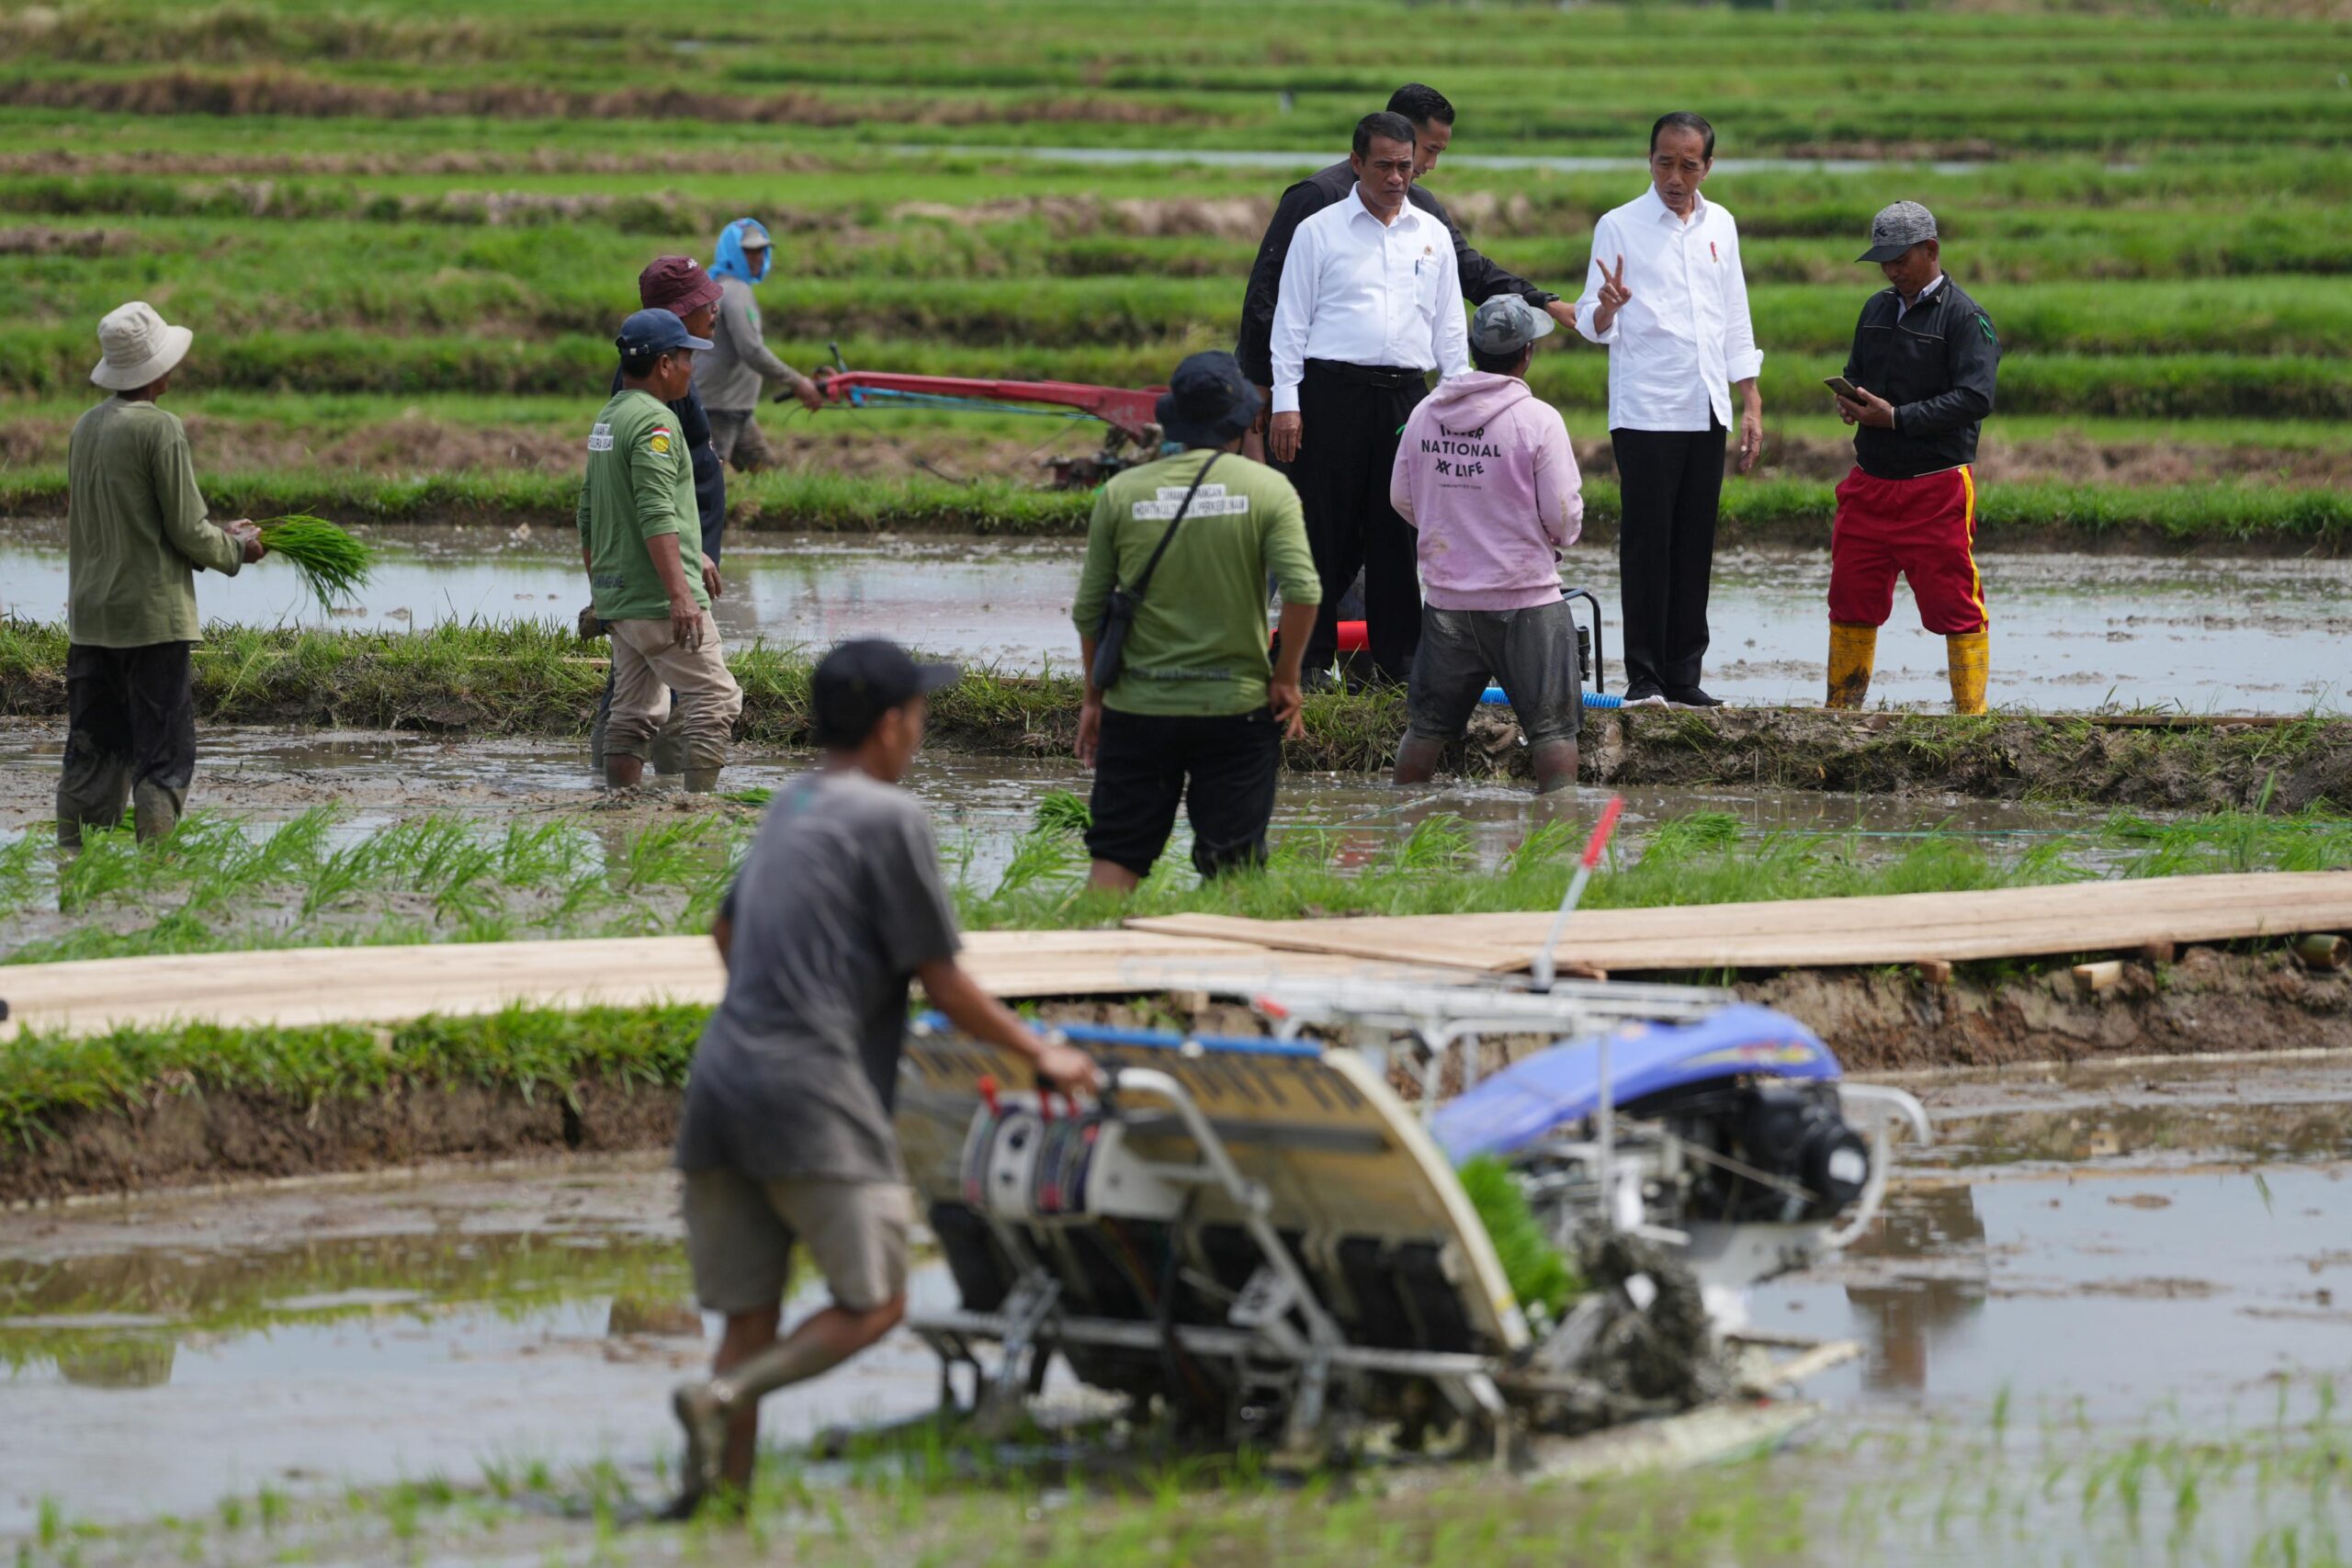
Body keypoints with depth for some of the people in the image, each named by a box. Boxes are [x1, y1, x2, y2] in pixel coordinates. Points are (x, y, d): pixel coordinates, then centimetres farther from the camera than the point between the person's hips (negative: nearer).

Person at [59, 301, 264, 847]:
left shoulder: (85, 427, 9)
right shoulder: (159, 429, -14)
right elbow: (187, 531, -12)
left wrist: (217, 534, 20)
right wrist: (236, 547, 8)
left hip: (89, 617, 7)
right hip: (152, 616, -7)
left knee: (92, 754, 11)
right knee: (163, 759, -3)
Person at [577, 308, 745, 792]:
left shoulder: (607, 419, 16)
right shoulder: (654, 421, -14)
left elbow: (588, 516, 22)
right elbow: (657, 516, -24)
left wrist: (598, 591, 27)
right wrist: (681, 594, -27)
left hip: (616, 598, 10)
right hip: (658, 596, -10)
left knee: (634, 712, 11)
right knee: (716, 698, -7)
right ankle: (700, 802, -13)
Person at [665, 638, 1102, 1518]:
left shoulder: (790, 808, 19)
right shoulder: (888, 817, -5)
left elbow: (728, 931, 34)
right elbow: (942, 981, -3)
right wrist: (1039, 1053, 10)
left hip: (719, 1079, 8)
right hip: (811, 1092, -8)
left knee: (749, 1320, 7)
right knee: (874, 1304, -2)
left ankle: (728, 1495, -1)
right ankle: (721, 1398, -20)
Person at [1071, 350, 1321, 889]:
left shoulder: (1121, 492, 1)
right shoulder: (1268, 490, -4)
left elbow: (1089, 610, 4)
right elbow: (1303, 591, -14)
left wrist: (1094, 697, 16)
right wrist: (1286, 679, -1)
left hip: (1138, 707, 1)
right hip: (1236, 705, -1)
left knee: (1115, 856, 6)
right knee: (1230, 867, 5)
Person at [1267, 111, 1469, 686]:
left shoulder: (1431, 235, 15)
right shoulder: (1319, 231, 5)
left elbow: (1449, 326, 18)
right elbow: (1290, 321, 3)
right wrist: (1285, 403, -5)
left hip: (1406, 395, 3)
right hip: (1333, 392, -3)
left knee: (1401, 530, 2)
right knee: (1327, 530, -4)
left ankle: (1399, 657, 8)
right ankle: (1310, 656, 2)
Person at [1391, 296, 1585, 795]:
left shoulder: (1426, 413, 1)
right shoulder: (1538, 419, -13)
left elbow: (1401, 499, 9)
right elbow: (1564, 513, -13)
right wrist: (1559, 540, 10)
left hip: (1445, 598, 4)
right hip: (1525, 597, -4)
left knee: (1427, 723, 14)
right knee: (1552, 726, 2)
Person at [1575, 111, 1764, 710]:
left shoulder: (1719, 226, 13)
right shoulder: (1619, 227, -2)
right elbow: (1592, 323, -4)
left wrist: (1751, 403, 14)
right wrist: (1606, 308, -27)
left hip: (1707, 412, 5)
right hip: (1645, 410, -5)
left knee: (1694, 547, 5)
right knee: (1646, 545, -6)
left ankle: (1684, 676, 9)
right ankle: (1643, 677, -4)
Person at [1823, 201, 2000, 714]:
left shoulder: (1964, 317, -7)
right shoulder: (1877, 310, 16)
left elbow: (1975, 398, -16)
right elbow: (1855, 376, 27)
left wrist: (1896, 417, -20)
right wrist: (1848, 402, 2)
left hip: (1936, 487, -7)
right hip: (1870, 482, 7)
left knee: (1954, 604, -4)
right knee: (1851, 596, 9)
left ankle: (1971, 712, 1)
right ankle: (1840, 708, 18)